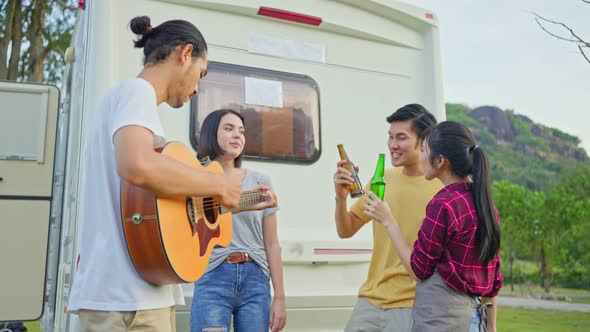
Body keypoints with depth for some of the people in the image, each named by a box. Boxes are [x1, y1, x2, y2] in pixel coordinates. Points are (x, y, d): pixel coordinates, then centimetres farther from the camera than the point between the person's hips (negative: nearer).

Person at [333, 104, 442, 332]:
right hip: (370, 301, 4)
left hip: (412, 306, -4)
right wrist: (341, 197, -8)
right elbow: (346, 231, 10)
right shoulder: (382, 179, 5)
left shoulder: (444, 187, -10)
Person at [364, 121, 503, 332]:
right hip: (471, 313, 8)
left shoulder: (444, 205, -17)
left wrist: (387, 220, -5)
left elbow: (418, 269, -10)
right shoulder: (484, 203, 7)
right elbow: (493, 277, 12)